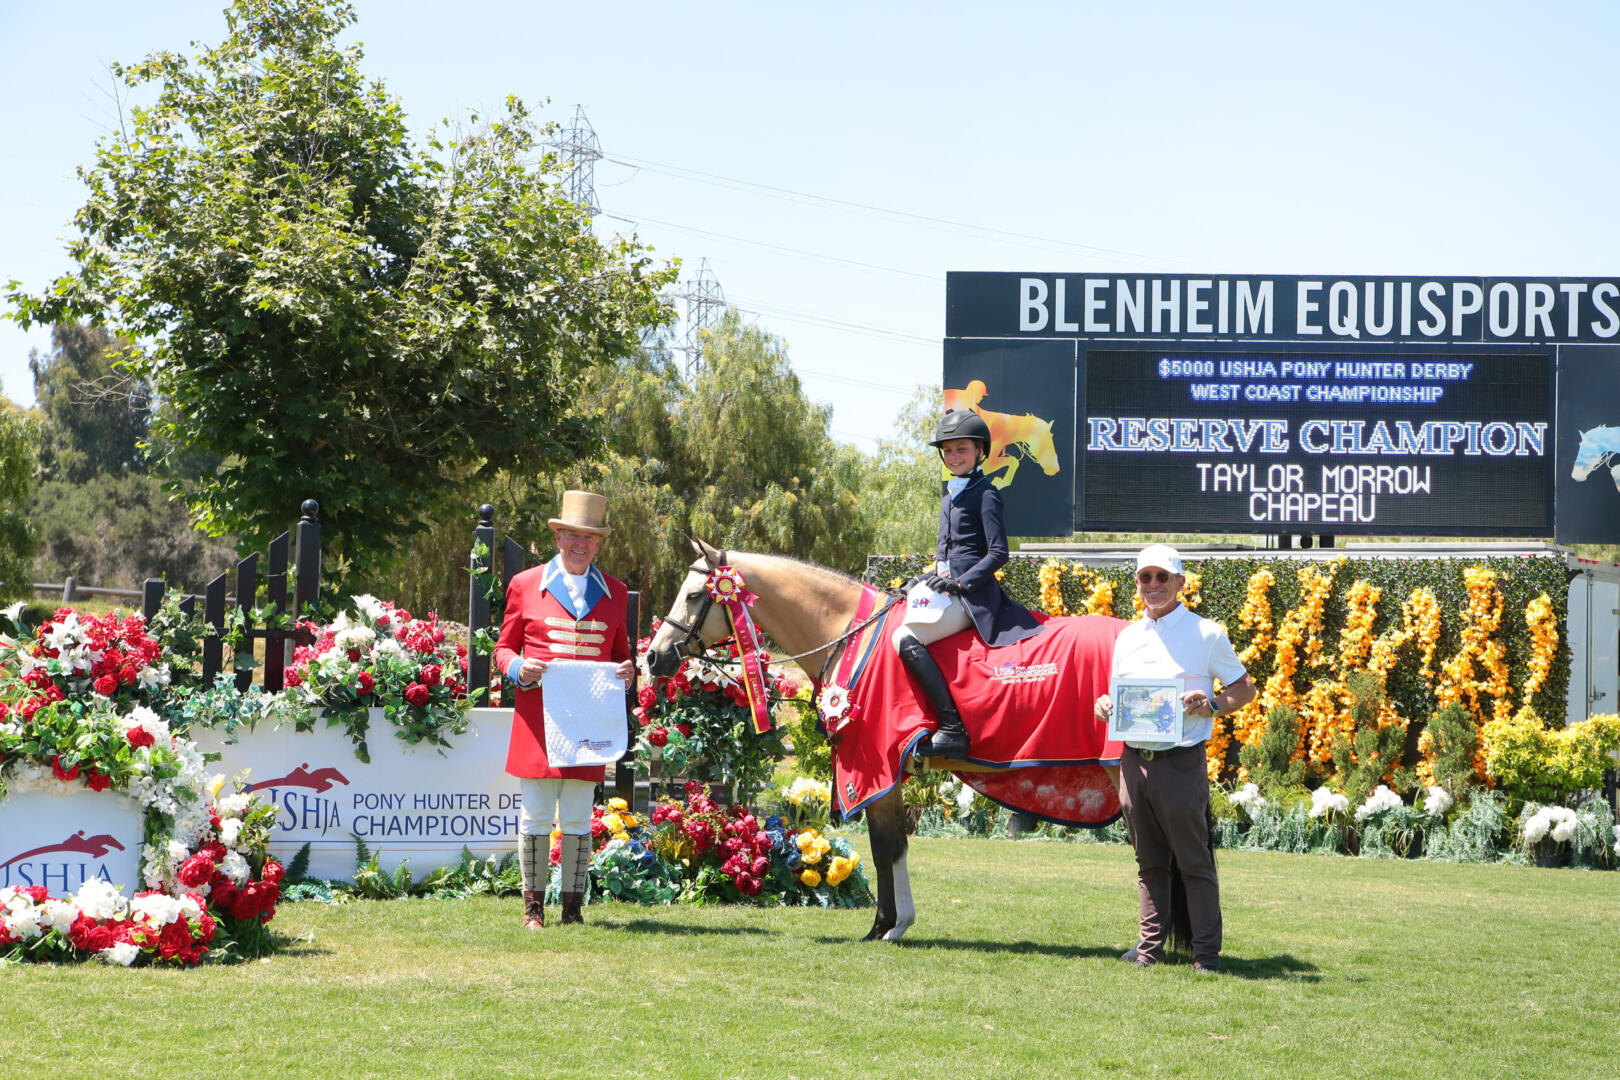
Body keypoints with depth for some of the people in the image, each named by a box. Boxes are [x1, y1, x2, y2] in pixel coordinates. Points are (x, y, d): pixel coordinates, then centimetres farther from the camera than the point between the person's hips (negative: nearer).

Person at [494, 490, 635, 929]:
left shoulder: (614, 592, 13)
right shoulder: (526, 585, 6)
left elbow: (620, 651, 20)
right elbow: (503, 648, 10)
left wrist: (627, 670, -3)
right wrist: (519, 668, -12)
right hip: (538, 716, -2)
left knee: (578, 818, 4)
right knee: (536, 814, 1)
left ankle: (573, 905, 10)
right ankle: (533, 905, 8)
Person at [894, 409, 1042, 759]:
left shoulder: (984, 494, -9)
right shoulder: (950, 493, 18)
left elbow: (998, 553, -14)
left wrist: (961, 582, -20)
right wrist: (934, 577, 9)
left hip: (972, 596, -10)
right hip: (950, 590, 10)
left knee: (906, 639, -24)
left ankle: (952, 730, -27)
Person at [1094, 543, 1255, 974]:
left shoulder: (1206, 634, 1)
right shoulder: (1127, 637, 16)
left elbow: (1245, 688, 4)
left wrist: (1212, 705, -14)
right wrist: (1104, 706, 1)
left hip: (1181, 762, -5)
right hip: (1134, 760, 5)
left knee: (1195, 862, -3)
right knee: (1149, 863, 11)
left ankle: (1207, 952, 0)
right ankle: (1150, 946, 17)